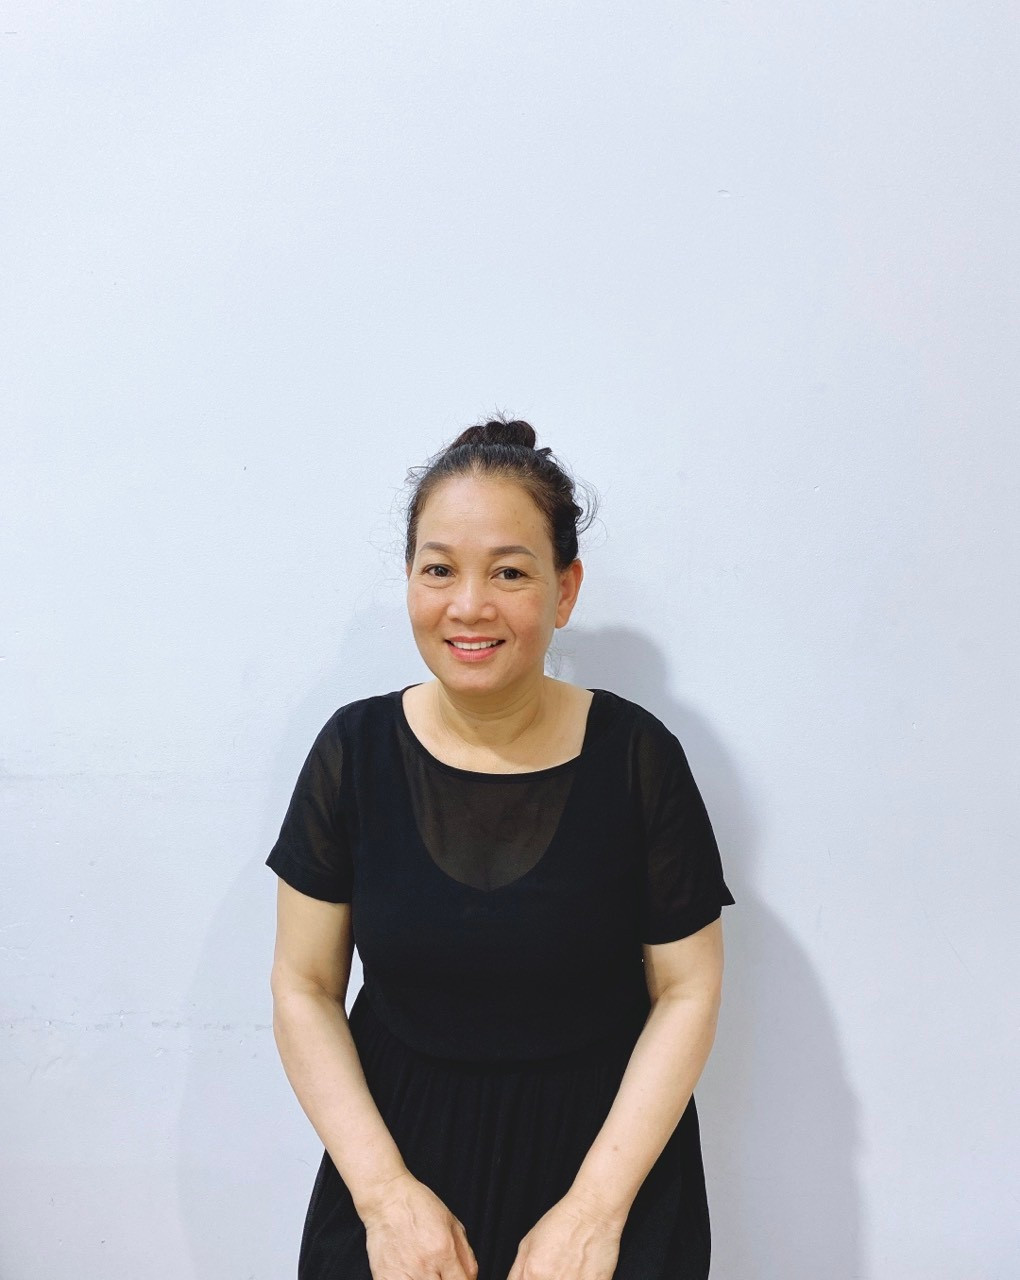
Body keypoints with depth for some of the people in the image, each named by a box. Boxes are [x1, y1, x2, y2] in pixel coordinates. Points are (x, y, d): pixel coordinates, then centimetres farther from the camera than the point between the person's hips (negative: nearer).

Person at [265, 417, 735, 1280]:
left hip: (607, 1147, -1)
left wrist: (595, 1208, -13)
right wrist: (385, 1191, -11)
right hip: (398, 1138, 2)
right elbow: (305, 988, -4)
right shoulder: (354, 750, -9)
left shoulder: (637, 755, -13)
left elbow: (687, 992, -8)